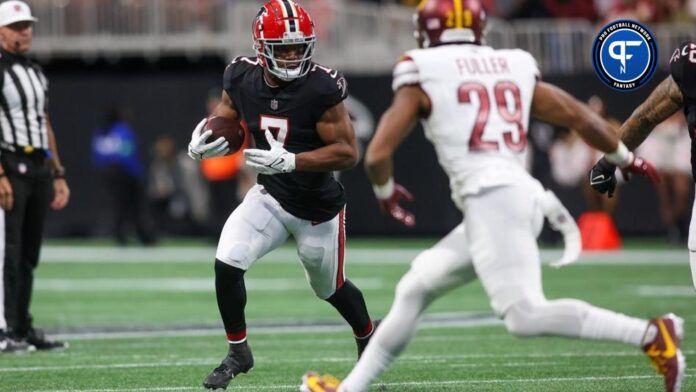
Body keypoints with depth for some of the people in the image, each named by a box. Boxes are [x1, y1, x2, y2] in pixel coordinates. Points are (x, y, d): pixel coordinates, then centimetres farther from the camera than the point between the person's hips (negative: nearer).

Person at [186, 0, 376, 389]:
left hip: (319, 207, -3)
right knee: (227, 263, -16)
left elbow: (348, 152, -25)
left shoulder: (321, 88, -27)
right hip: (271, 196, 3)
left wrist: (289, 161, -36)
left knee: (331, 288, 16)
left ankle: (369, 336, 49)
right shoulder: (243, 78, -12)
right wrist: (202, 141, -20)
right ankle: (238, 353, 4)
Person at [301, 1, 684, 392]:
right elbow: (580, 116, 19)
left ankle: (652, 334, -25)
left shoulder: (422, 75, 3)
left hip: (490, 201, -8)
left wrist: (385, 191, 23)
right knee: (414, 291, 18)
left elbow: (377, 155, 1)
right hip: (523, 195, 8)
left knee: (526, 317, -16)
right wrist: (626, 157, 36)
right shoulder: (516, 68, 17)